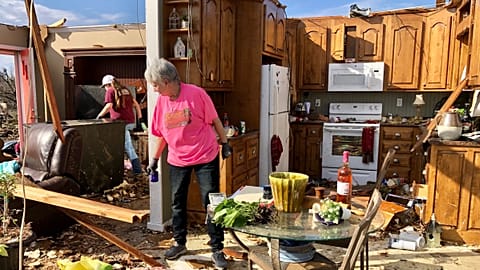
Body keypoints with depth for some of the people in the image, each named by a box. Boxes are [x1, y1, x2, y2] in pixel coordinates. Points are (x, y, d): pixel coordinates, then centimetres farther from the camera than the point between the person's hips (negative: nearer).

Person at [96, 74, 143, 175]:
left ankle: (137, 169, 1)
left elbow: (109, 106, -14)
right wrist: (140, 118, 15)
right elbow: (135, 104, 15)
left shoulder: (110, 91, 0)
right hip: (131, 121, 7)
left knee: (128, 146, 0)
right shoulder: (125, 90, 19)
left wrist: (99, 116, -3)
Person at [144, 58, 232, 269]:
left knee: (211, 203, 1)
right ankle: (179, 243, 32)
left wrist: (225, 143, -4)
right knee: (177, 203, 13)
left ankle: (217, 249, 12)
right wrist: (154, 159, 13)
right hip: (178, 160, 5)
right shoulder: (161, 101, 1)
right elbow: (160, 134, 10)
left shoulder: (196, 93, -14)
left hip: (206, 157, -4)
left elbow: (214, 120, -6)